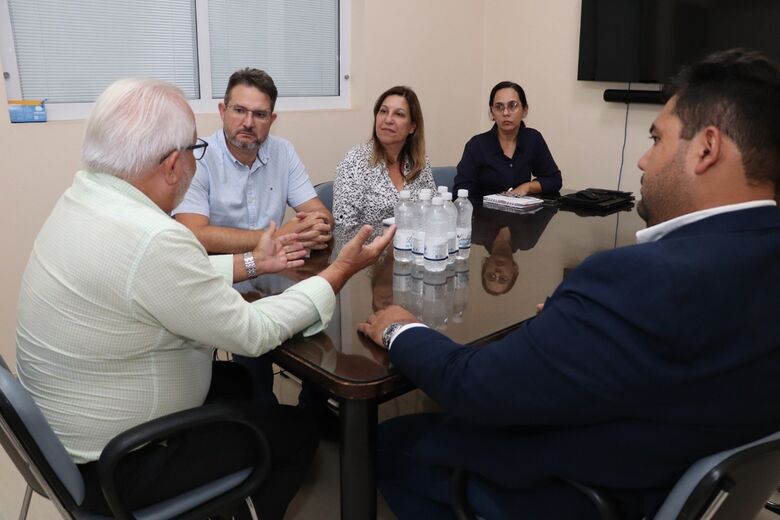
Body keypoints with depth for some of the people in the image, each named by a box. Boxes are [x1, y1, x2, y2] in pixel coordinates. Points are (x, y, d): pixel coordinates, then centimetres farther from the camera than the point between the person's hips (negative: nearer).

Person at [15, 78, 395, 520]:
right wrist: (342, 270, -16)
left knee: (235, 380, 27)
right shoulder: (152, 240, -34)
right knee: (298, 431, 7)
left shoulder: (86, 195, -5)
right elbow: (251, 333, -24)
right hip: (117, 463, -8)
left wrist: (251, 263, 11)